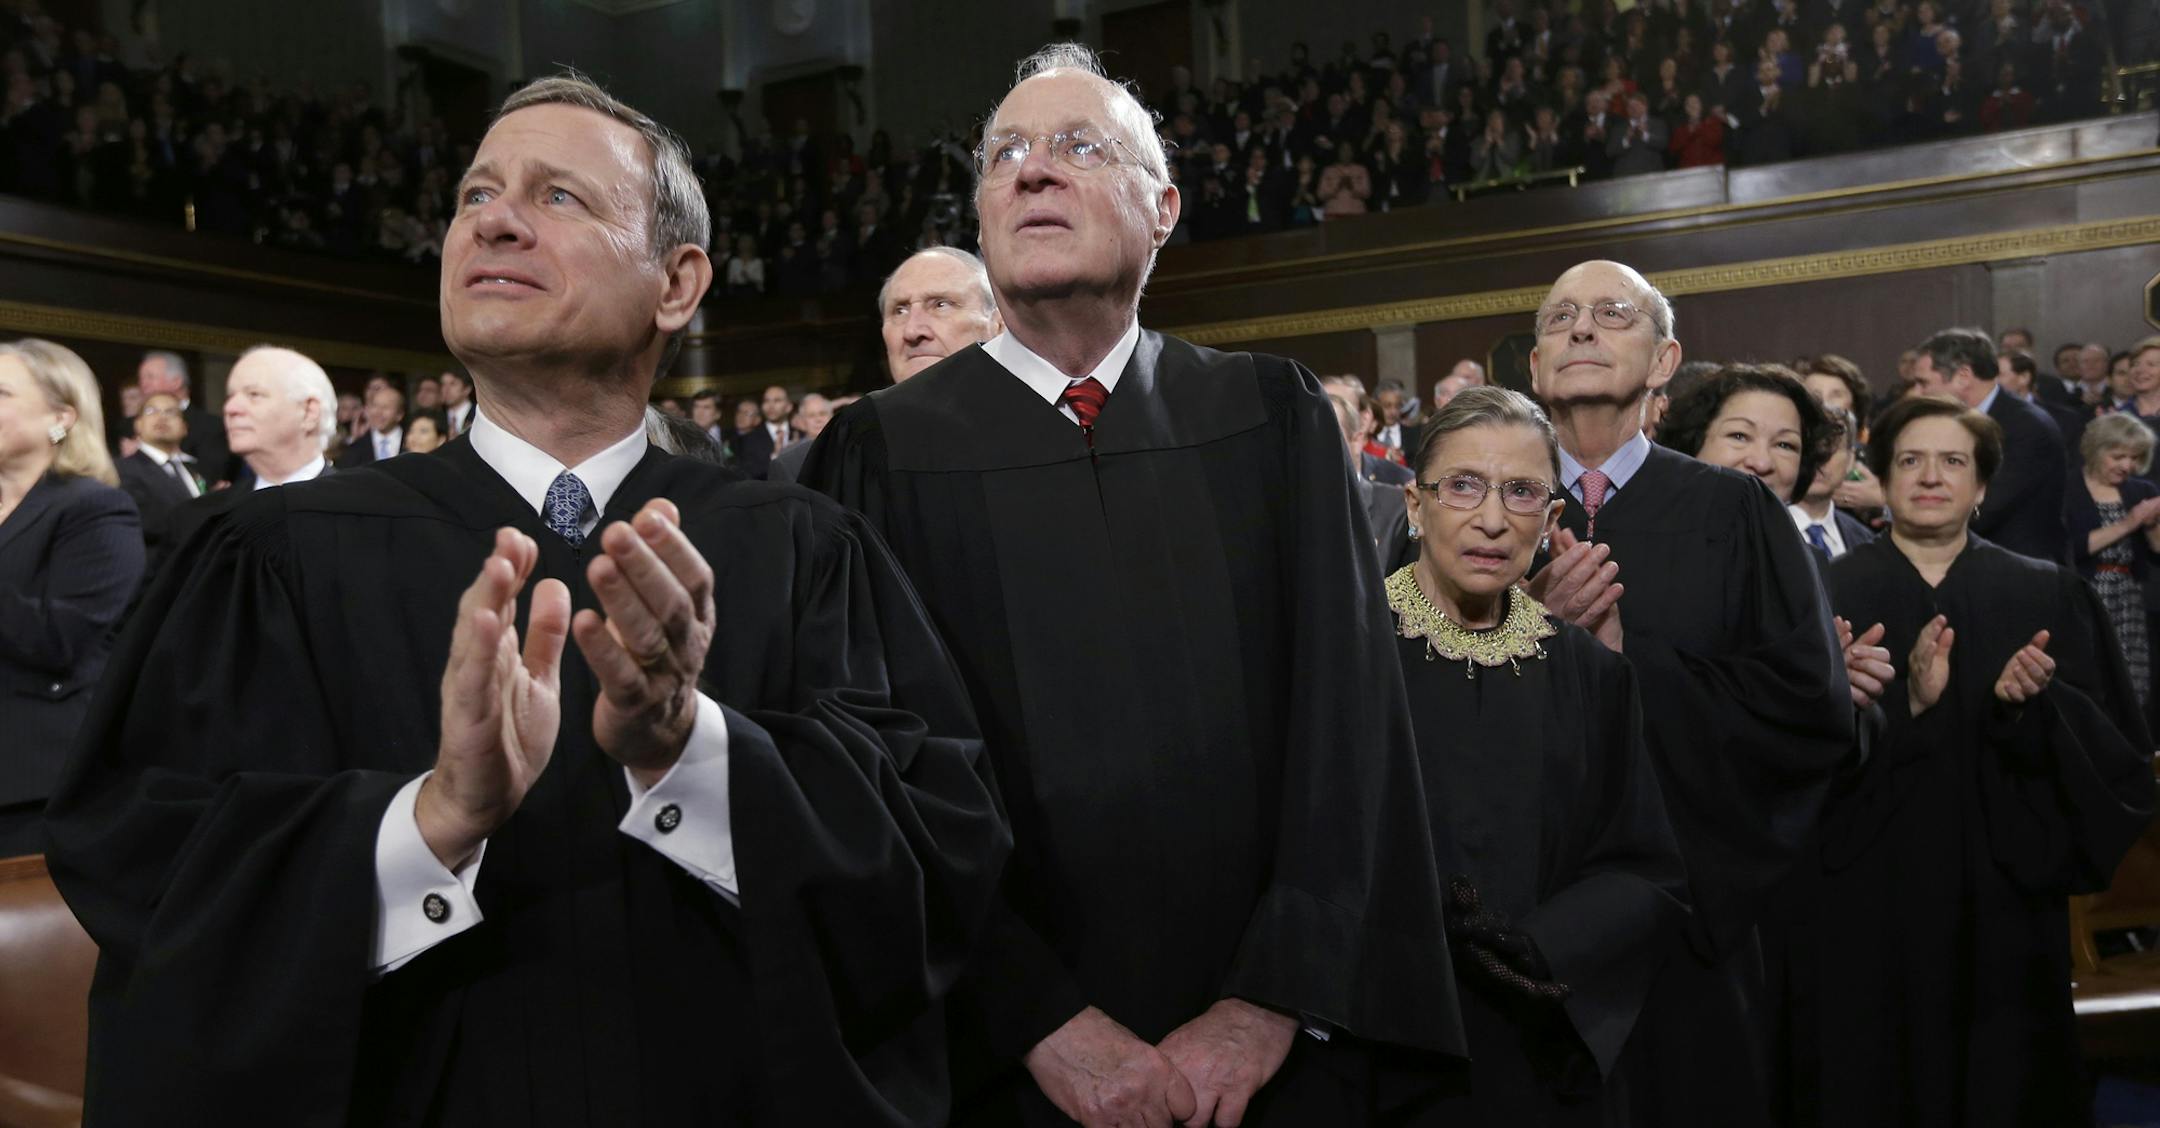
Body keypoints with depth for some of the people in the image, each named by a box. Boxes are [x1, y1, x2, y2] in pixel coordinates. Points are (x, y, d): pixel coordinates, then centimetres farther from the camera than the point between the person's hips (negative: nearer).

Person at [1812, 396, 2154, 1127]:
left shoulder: (2049, 595, 5)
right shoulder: (1827, 593, -1)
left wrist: (2032, 708, -17)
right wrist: (1905, 704, -23)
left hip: (2005, 897, 2)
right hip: (1869, 901, -1)